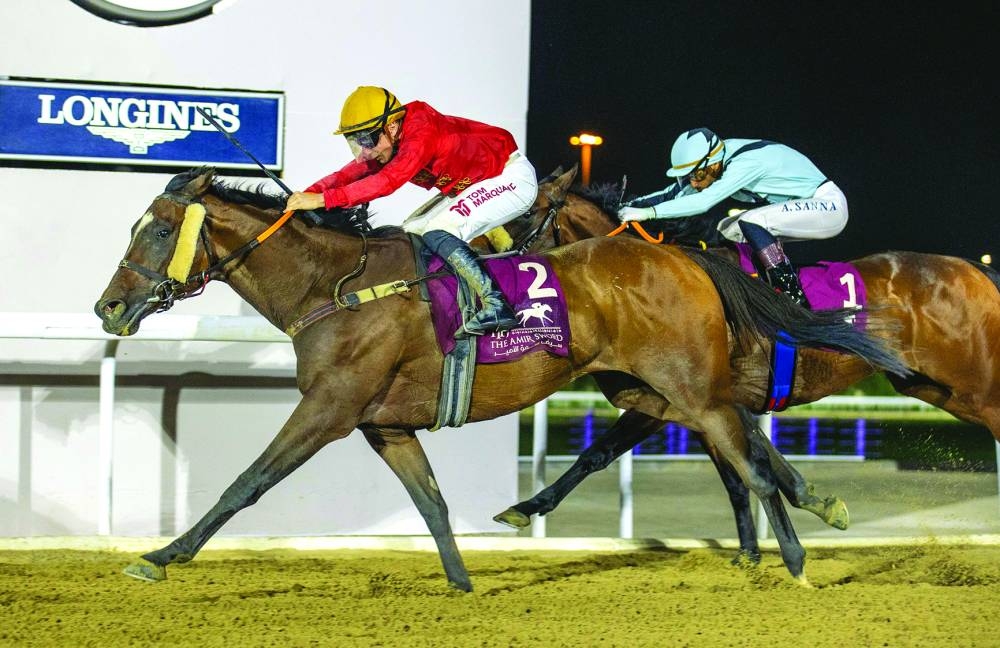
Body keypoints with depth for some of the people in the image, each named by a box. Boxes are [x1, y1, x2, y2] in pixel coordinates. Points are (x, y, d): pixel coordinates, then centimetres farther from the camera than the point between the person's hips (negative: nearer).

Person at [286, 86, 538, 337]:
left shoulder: (421, 133, -31)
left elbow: (387, 181, -41)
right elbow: (350, 174, -7)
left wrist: (323, 199, -45)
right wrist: (308, 195, -25)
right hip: (470, 186, 10)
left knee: (437, 233, -25)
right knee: (411, 233, 5)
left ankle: (495, 306, -31)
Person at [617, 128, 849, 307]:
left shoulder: (745, 164, -28)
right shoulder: (716, 158, -3)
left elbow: (704, 201, -36)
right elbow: (676, 192, 2)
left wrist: (648, 212, -37)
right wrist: (631, 207, -9)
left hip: (827, 204, -9)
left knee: (751, 222, -27)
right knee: (729, 229, 3)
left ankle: (794, 300, -25)